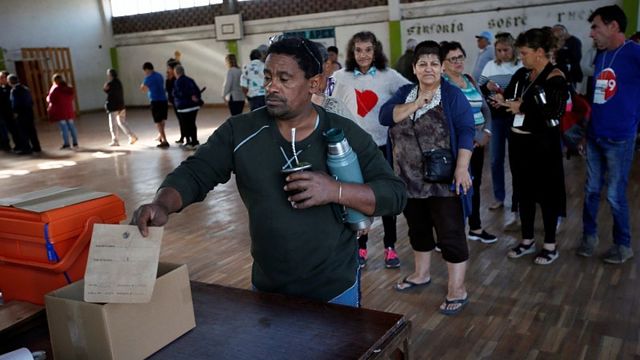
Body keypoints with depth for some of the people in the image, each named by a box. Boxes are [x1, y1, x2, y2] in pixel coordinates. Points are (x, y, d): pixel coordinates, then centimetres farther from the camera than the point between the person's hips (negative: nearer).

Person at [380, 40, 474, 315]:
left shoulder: (452, 95, -6)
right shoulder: (404, 93, 8)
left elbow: (466, 131, -12)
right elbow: (385, 116, -7)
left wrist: (461, 168, -21)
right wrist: (417, 104, -18)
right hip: (410, 180, 5)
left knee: (450, 234, 0)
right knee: (418, 229, 20)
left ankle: (457, 289, 12)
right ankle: (422, 274, 39)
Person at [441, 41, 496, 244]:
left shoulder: (470, 80, 12)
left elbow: (485, 109, 14)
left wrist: (486, 132, -2)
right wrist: (475, 135, -17)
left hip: (477, 143, 7)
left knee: (475, 185, 16)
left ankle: (476, 229, 30)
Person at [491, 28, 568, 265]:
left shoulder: (555, 77, -12)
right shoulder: (522, 74, 6)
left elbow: (555, 112, -22)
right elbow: (509, 97, 12)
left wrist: (522, 108, -21)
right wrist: (501, 100, -11)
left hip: (542, 144, -6)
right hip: (518, 141, 6)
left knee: (546, 193, 5)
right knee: (523, 192, 13)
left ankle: (550, 245, 19)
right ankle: (527, 241, 27)